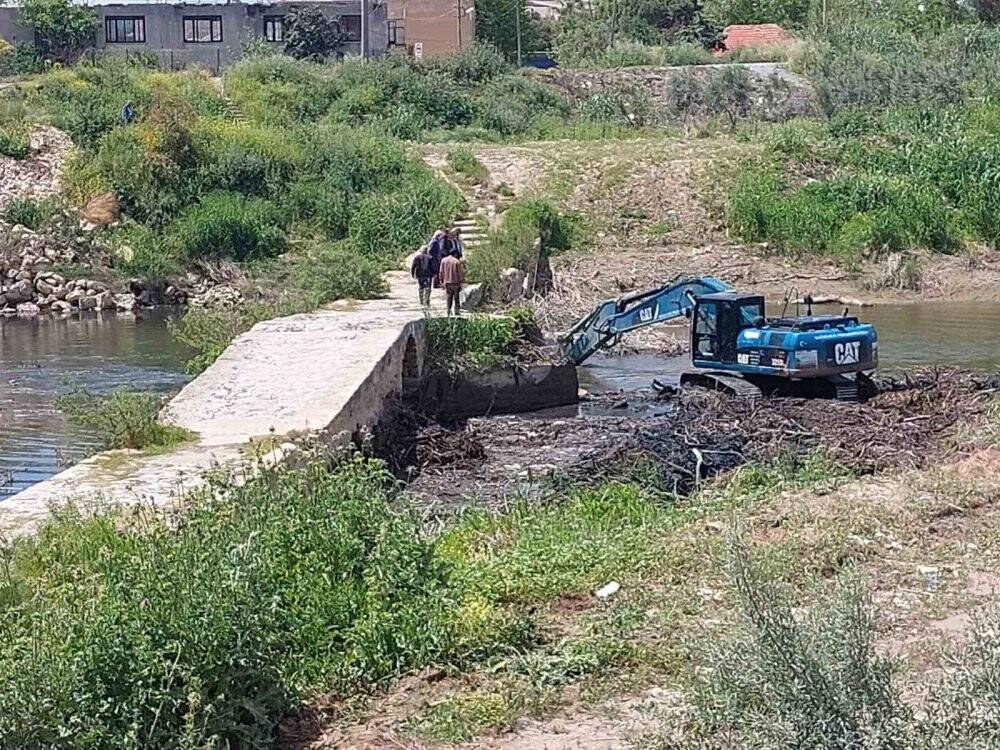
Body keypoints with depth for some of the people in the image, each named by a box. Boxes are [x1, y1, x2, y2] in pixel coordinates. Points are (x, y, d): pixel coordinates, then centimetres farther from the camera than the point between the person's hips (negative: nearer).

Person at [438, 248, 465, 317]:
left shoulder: (443, 261, 3)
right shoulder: (457, 262, -11)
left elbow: (441, 272, 7)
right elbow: (460, 273, -10)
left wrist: (442, 281, 13)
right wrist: (461, 282, -3)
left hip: (447, 282, 4)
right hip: (455, 282, -4)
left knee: (449, 297, 13)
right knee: (456, 297, 5)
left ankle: (449, 311, 9)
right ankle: (456, 311, 5)